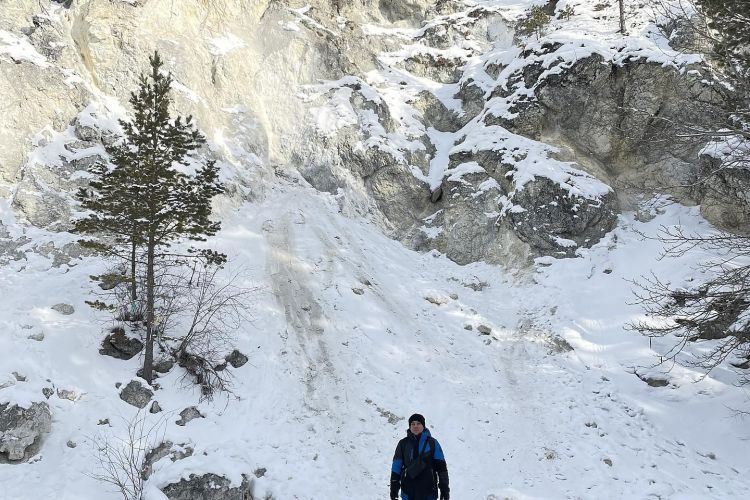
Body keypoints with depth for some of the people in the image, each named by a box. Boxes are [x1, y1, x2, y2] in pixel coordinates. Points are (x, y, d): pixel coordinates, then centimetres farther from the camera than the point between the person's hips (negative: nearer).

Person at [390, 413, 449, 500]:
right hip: (408, 491, 2)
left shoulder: (432, 443, 1)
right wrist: (394, 488, 4)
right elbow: (396, 466, 7)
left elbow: (441, 466, 2)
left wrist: (444, 488, -2)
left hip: (428, 491, -2)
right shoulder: (403, 444, 5)